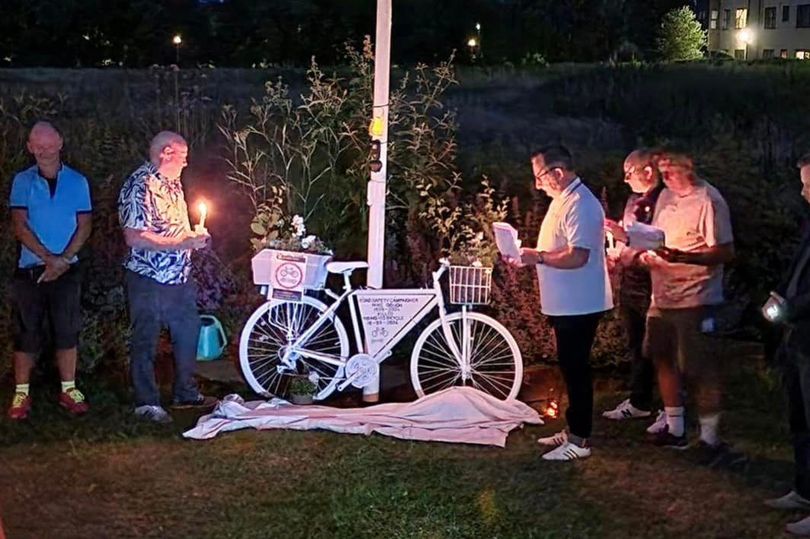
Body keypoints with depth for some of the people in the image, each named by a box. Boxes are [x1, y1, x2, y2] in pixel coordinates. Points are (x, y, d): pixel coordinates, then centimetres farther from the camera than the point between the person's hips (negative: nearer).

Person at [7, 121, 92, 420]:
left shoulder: (77, 182, 3)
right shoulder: (22, 181, 1)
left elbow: (84, 226, 0)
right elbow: (20, 226, -5)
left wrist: (63, 259, -12)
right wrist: (48, 258, -15)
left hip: (67, 269, 1)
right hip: (29, 269, 0)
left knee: (67, 331, 5)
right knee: (26, 333, 3)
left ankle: (68, 390, 15)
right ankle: (21, 394, 10)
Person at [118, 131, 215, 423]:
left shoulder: (173, 182, 11)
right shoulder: (140, 186, -17)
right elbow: (135, 237, -25)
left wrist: (195, 237, 5)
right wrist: (183, 243, -24)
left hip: (179, 276, 9)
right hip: (149, 279, -9)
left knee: (188, 333, 16)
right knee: (146, 342, 4)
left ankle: (186, 393, 31)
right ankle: (147, 403, 14)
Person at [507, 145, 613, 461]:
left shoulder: (580, 204, -20)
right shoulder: (562, 200, 13)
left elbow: (577, 256, -29)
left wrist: (538, 257, -18)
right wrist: (528, 257, 6)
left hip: (578, 305, -10)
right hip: (565, 304, 10)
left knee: (576, 370, -2)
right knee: (570, 369, 17)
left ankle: (579, 440, 7)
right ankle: (573, 430, 28)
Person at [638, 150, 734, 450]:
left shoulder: (708, 200, -15)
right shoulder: (666, 196, 10)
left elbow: (726, 252, -21)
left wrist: (681, 256, -32)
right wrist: (646, 252, 1)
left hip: (694, 301, -9)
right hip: (662, 298, 9)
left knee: (699, 371, -1)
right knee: (664, 361, 17)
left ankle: (709, 439, 13)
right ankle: (674, 430, 33)